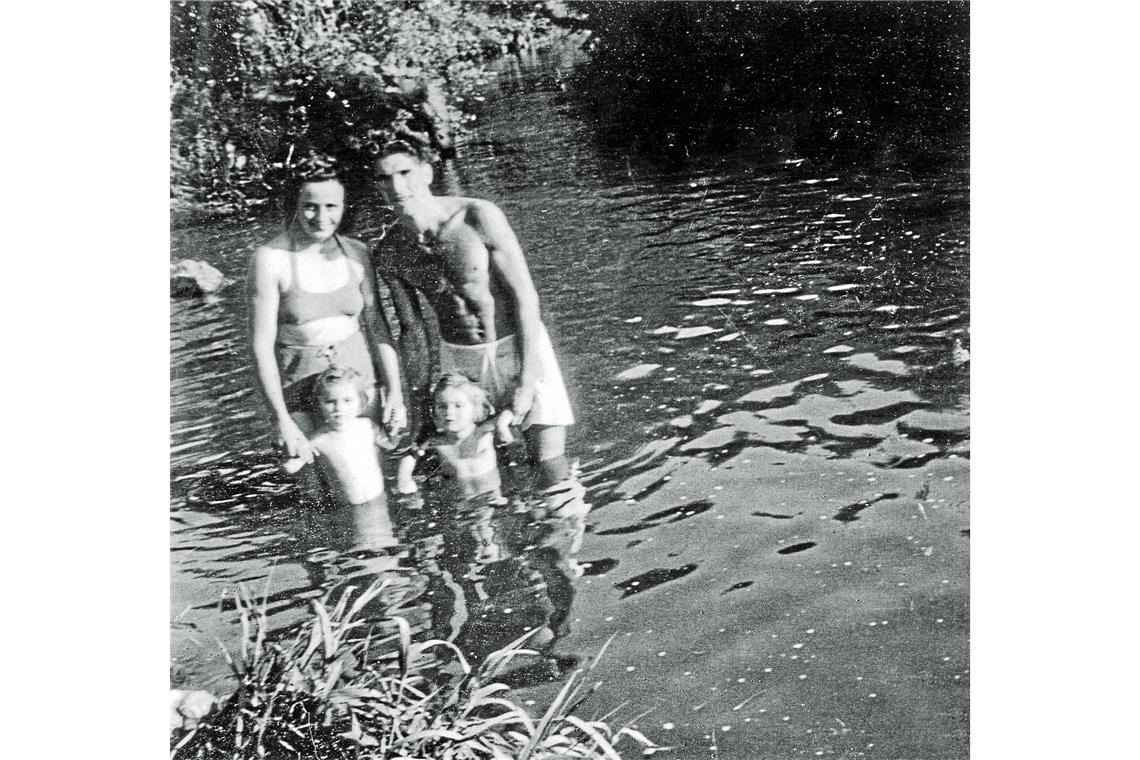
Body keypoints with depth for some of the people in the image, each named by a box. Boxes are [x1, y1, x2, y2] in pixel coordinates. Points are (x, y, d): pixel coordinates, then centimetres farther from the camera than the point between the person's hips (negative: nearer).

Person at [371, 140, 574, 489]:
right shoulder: (388, 254, -7)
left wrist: (528, 380, -17)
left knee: (554, 478, -10)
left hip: (519, 345, -3)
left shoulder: (479, 217, -18)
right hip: (457, 356, 3)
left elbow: (525, 296, -16)